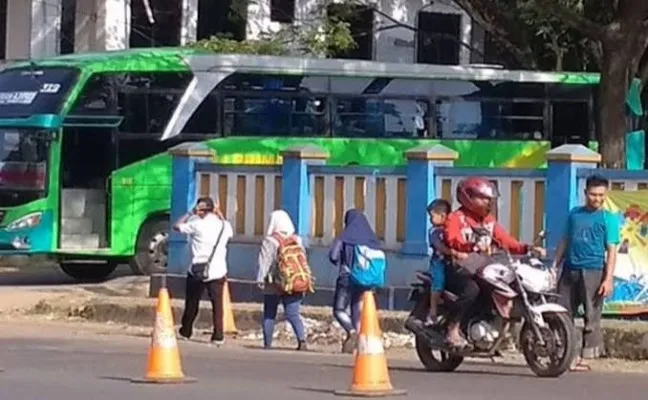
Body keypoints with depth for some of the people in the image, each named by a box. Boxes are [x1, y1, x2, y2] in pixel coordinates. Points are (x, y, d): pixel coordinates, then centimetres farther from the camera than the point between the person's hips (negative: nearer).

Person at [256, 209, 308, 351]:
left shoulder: (270, 242, -8)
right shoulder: (297, 240, 6)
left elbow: (264, 262, -10)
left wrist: (260, 279, -4)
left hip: (274, 286, -3)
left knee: (269, 315, 9)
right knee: (293, 314, 1)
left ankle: (267, 344, 10)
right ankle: (302, 340, -19)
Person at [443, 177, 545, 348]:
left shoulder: (488, 220, 19)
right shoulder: (455, 218, -4)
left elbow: (505, 240, 8)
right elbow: (453, 241, -23)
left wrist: (527, 248, -9)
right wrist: (473, 246, -43)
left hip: (482, 269, 7)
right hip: (459, 269, -7)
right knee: (471, 289, -37)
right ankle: (453, 330, -28)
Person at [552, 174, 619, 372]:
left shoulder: (608, 219, 2)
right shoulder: (574, 214, 14)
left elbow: (611, 250, -3)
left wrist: (609, 278, -11)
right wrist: (554, 266, 16)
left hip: (593, 272, -4)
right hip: (570, 271, 4)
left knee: (591, 317, -4)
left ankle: (585, 357, -1)